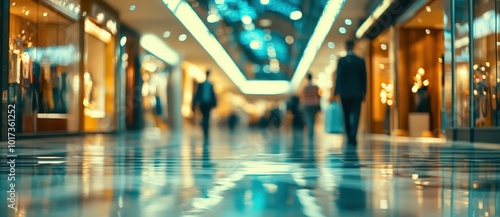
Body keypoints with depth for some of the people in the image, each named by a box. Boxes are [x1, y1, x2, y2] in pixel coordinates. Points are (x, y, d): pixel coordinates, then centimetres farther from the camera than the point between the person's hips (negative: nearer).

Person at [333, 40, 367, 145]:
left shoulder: (341, 61, -3)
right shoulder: (361, 61, 1)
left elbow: (338, 77, -8)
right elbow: (364, 78, 3)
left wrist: (336, 92, -8)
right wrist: (364, 92, 11)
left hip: (345, 93, 0)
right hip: (357, 93, 0)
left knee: (347, 116, 12)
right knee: (355, 115, -4)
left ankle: (349, 137, 17)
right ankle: (353, 136, -21)